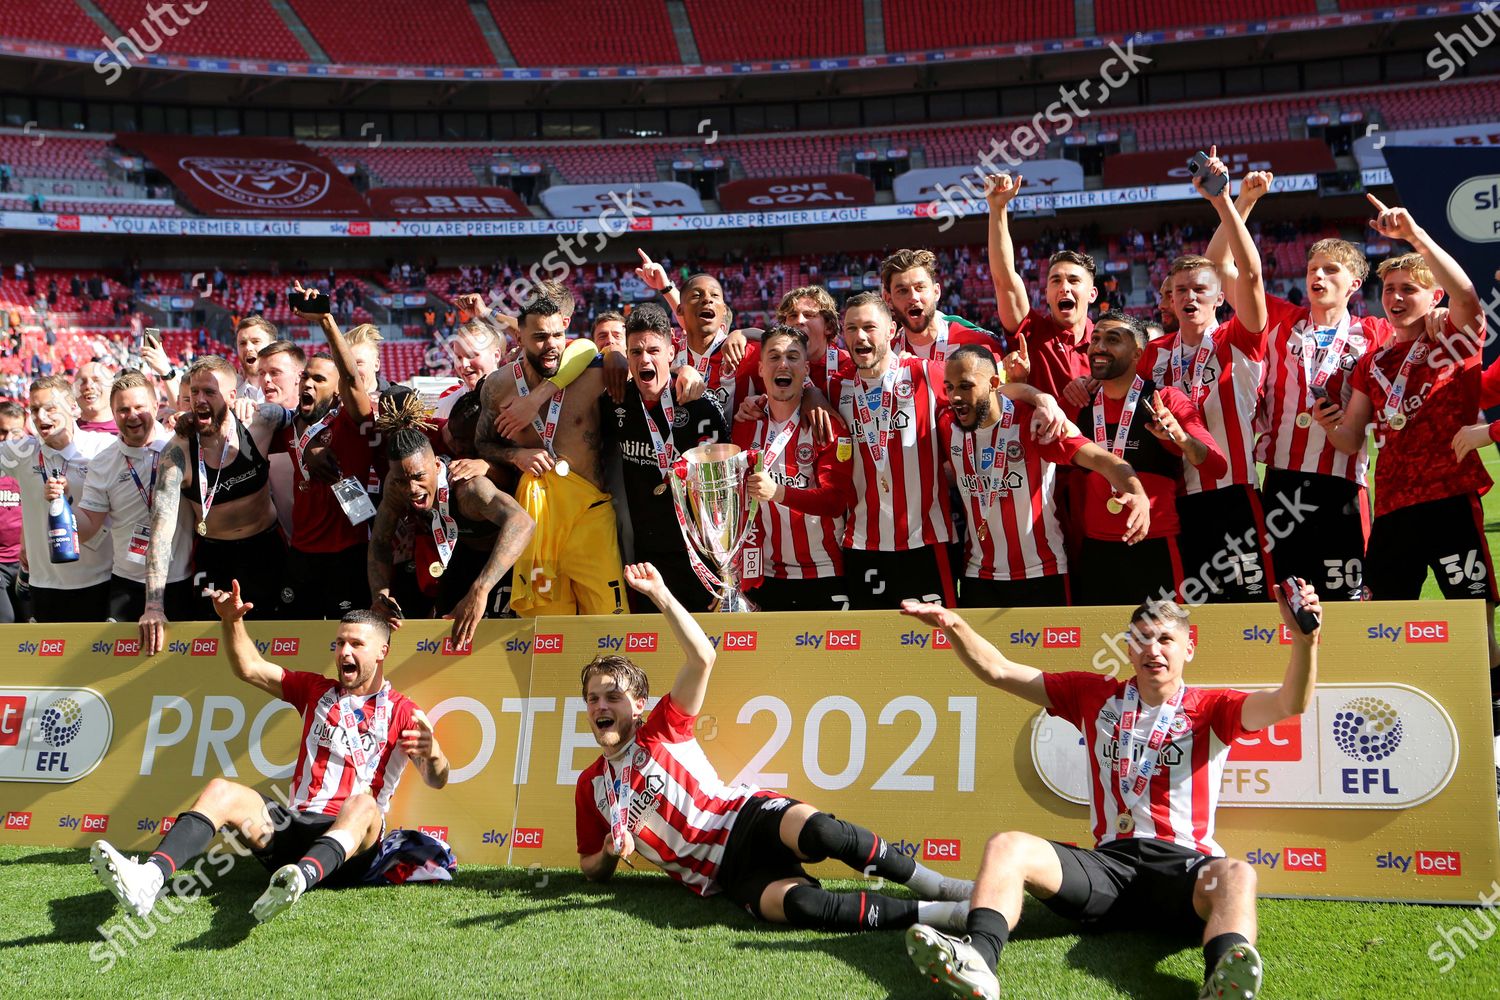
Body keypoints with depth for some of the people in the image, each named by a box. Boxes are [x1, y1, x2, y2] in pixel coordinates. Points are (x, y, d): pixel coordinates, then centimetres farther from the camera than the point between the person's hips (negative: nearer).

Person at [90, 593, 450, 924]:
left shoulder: (401, 712, 4)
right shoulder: (316, 690, 20)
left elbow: (436, 781, -9)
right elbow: (249, 668, 17)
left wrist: (433, 754, -34)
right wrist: (232, 622, -1)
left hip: (351, 845, -5)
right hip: (293, 826, 5)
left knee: (364, 805, -38)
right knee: (221, 791, -18)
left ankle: (299, 878, -69)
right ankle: (150, 876, -44)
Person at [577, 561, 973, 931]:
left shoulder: (660, 730, 6)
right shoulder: (590, 786, 15)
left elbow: (702, 657, -7)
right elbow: (590, 868, 24)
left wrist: (660, 595, -16)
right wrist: (609, 855, -1)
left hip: (748, 813, -1)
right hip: (727, 874, 1)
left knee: (820, 831, -39)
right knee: (795, 903, -34)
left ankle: (937, 886, -23)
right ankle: (936, 914, -32)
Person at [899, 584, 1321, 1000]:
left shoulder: (1211, 710, 10)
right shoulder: (1095, 696, 16)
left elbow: (1289, 704, -7)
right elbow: (998, 671, 13)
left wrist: (1305, 640, -26)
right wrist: (955, 626, -4)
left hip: (1185, 865, -2)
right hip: (1108, 862, 2)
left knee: (1236, 875, -36)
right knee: (1007, 846, -22)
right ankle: (978, 958, -47)